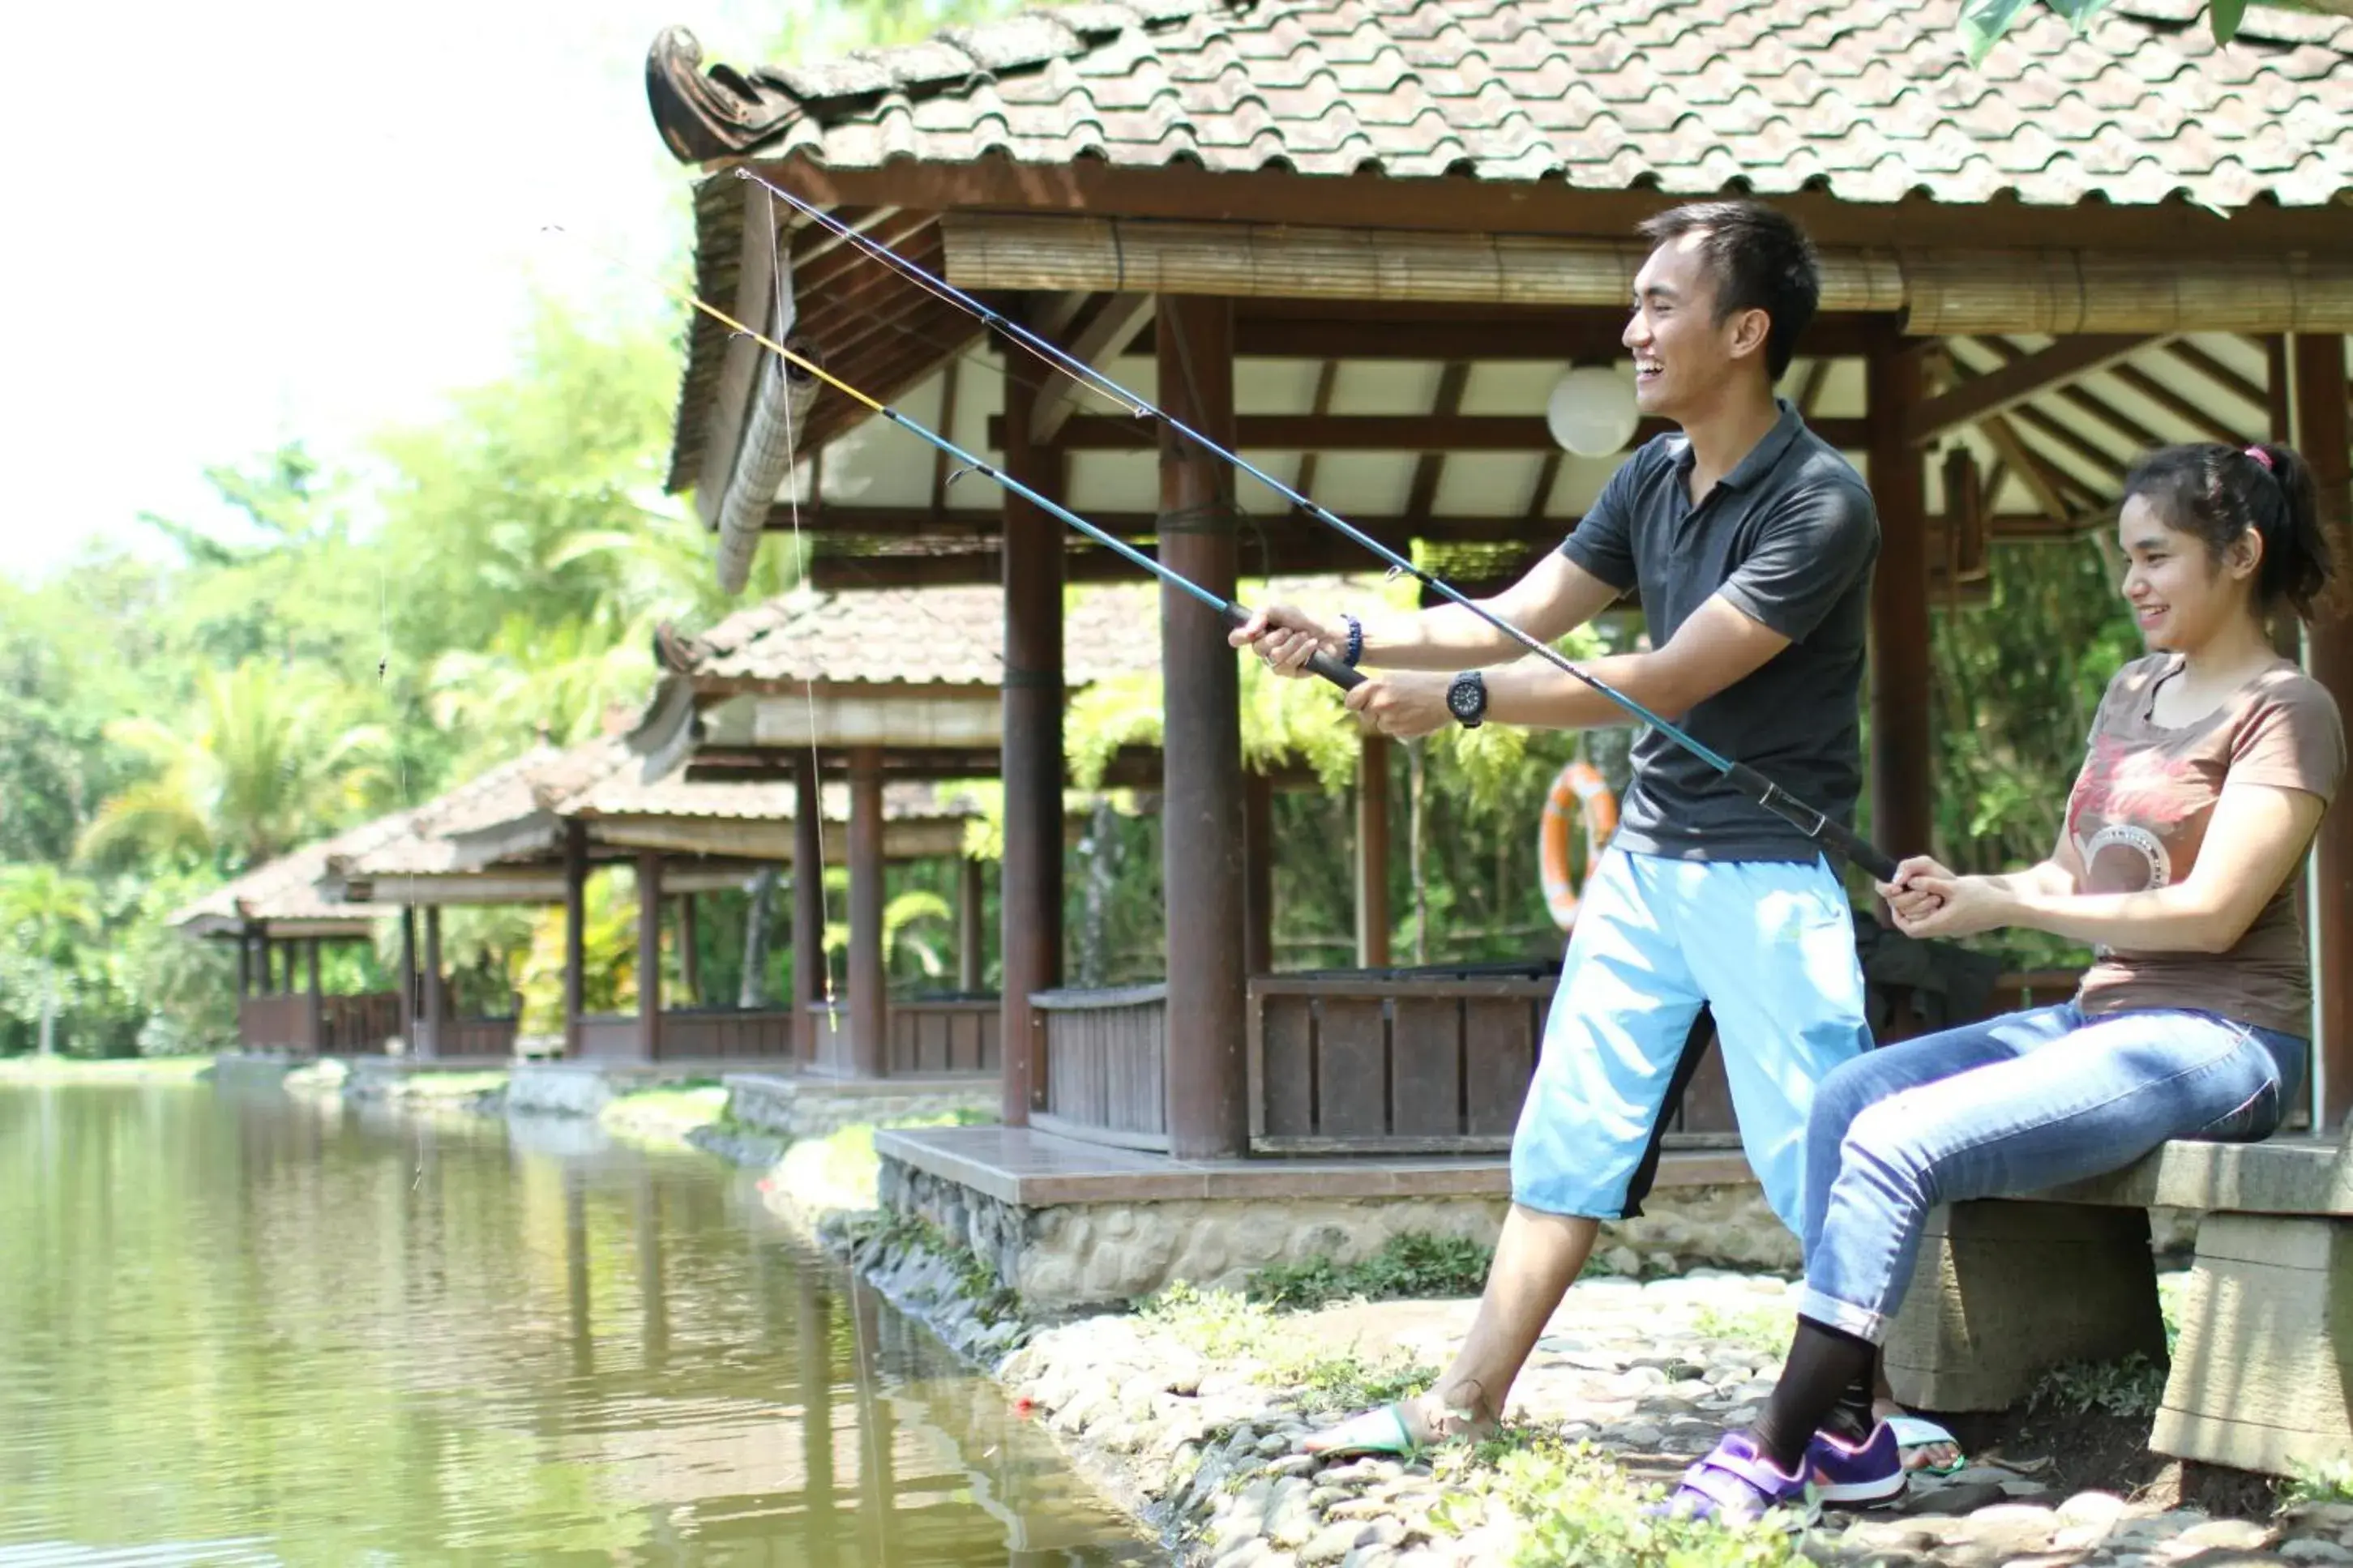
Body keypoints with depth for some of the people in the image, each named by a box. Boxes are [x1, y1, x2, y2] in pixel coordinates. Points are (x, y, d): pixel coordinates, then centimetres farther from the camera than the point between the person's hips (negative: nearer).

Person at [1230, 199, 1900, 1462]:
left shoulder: (1819, 503, -18)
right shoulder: (1652, 480, 8)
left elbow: (1667, 681, -23)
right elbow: (1516, 619, 6)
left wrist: (1456, 701, -24)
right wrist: (1348, 639, -8)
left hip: (1768, 874, -8)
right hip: (1645, 859, 8)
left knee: (1817, 1165, -5)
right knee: (1567, 1139, 9)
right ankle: (1468, 1401, 14)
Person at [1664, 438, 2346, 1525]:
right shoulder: (2132, 694, 19)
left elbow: (2209, 913, -16)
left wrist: (2002, 906, -14)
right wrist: (1961, 890, -4)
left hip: (2216, 1039, -9)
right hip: (2100, 1015, 9)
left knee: (1897, 1144, -24)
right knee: (1844, 1097, -9)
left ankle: (1773, 1456, -20)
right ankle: (1843, 1432, -10)